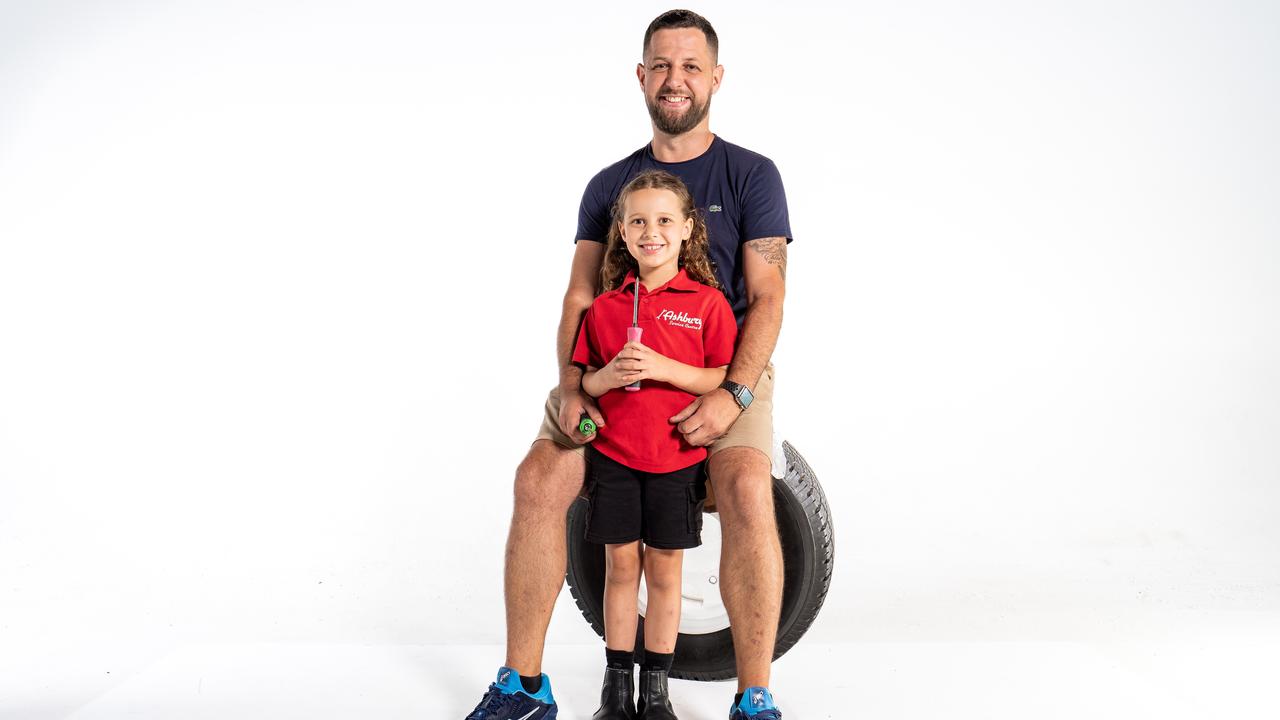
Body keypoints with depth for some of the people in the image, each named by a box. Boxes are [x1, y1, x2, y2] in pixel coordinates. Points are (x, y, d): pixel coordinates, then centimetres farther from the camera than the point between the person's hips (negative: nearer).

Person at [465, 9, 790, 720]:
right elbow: (580, 296, 4)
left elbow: (767, 298, -6)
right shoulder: (609, 184, 11)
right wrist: (572, 387, -14)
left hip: (725, 371, -2)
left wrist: (733, 393, -21)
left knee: (747, 488, -31)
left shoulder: (751, 175, 3)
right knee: (539, 476, -19)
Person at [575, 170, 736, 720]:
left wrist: (663, 368, -20)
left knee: (664, 571, 8)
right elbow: (583, 380, 8)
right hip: (614, 454, 2)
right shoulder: (604, 305, 4)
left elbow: (726, 379, -8)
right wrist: (608, 376, -14)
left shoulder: (707, 302, -4)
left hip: (678, 458, -2)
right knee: (621, 566, 10)